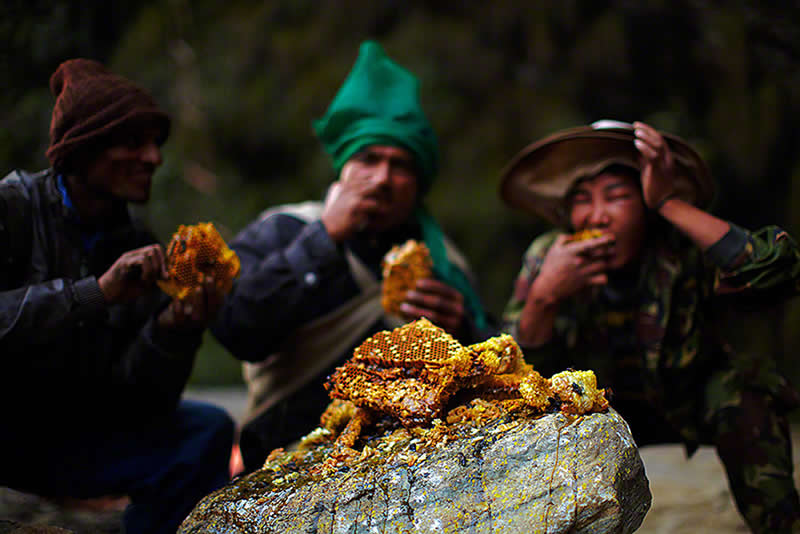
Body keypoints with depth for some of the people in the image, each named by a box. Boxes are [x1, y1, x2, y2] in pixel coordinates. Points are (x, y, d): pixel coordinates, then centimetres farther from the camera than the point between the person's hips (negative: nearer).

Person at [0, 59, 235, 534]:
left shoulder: (138, 248, 1)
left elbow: (136, 398, -7)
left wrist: (172, 330, -25)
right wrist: (97, 292, -32)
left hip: (65, 445, 5)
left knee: (206, 431, -11)